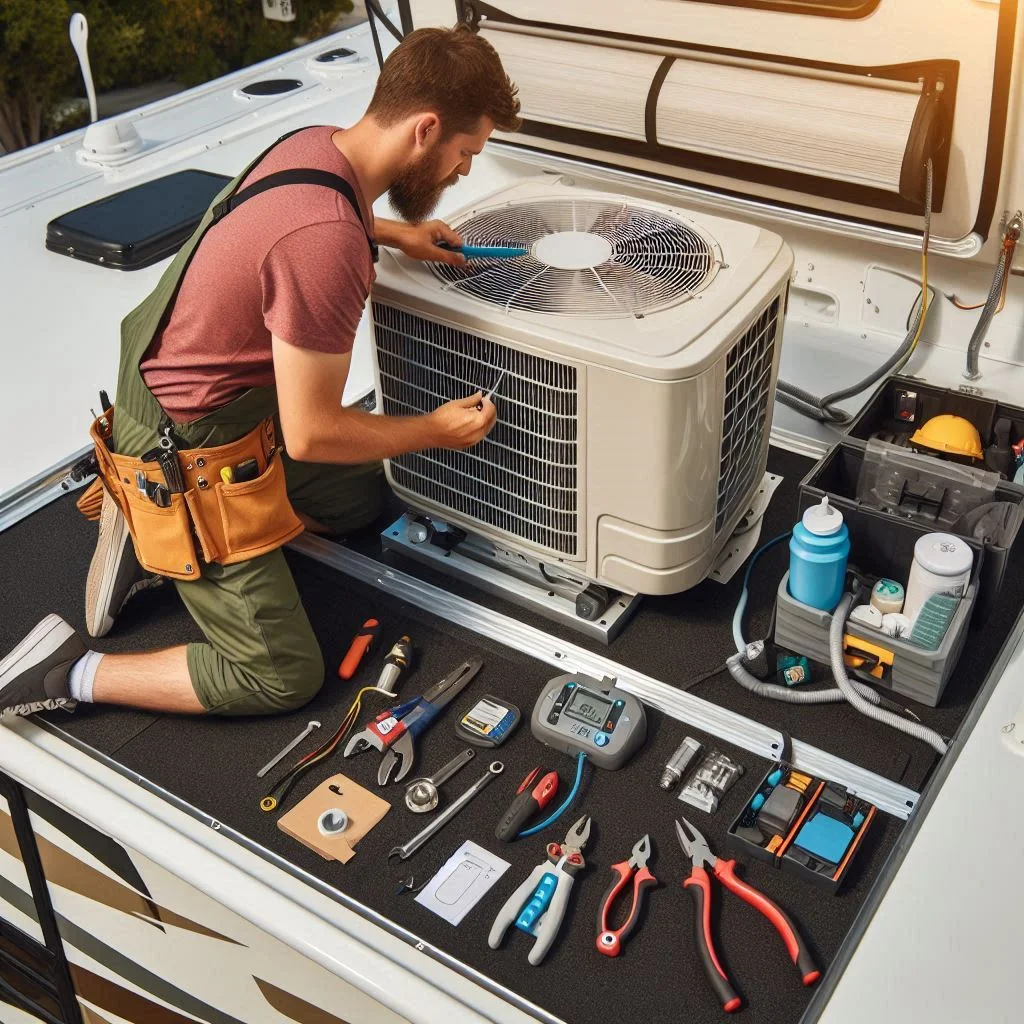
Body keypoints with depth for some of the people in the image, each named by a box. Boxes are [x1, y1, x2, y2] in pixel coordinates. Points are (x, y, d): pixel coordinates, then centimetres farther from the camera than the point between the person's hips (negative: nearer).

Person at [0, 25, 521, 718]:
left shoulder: (313, 143, -4)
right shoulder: (326, 242, -33)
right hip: (188, 459, -9)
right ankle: (68, 673, 5)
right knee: (284, 677, -1)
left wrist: (390, 232, 11)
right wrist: (434, 431, -10)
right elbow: (311, 432, -25)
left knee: (361, 498, 25)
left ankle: (152, 539, 19)